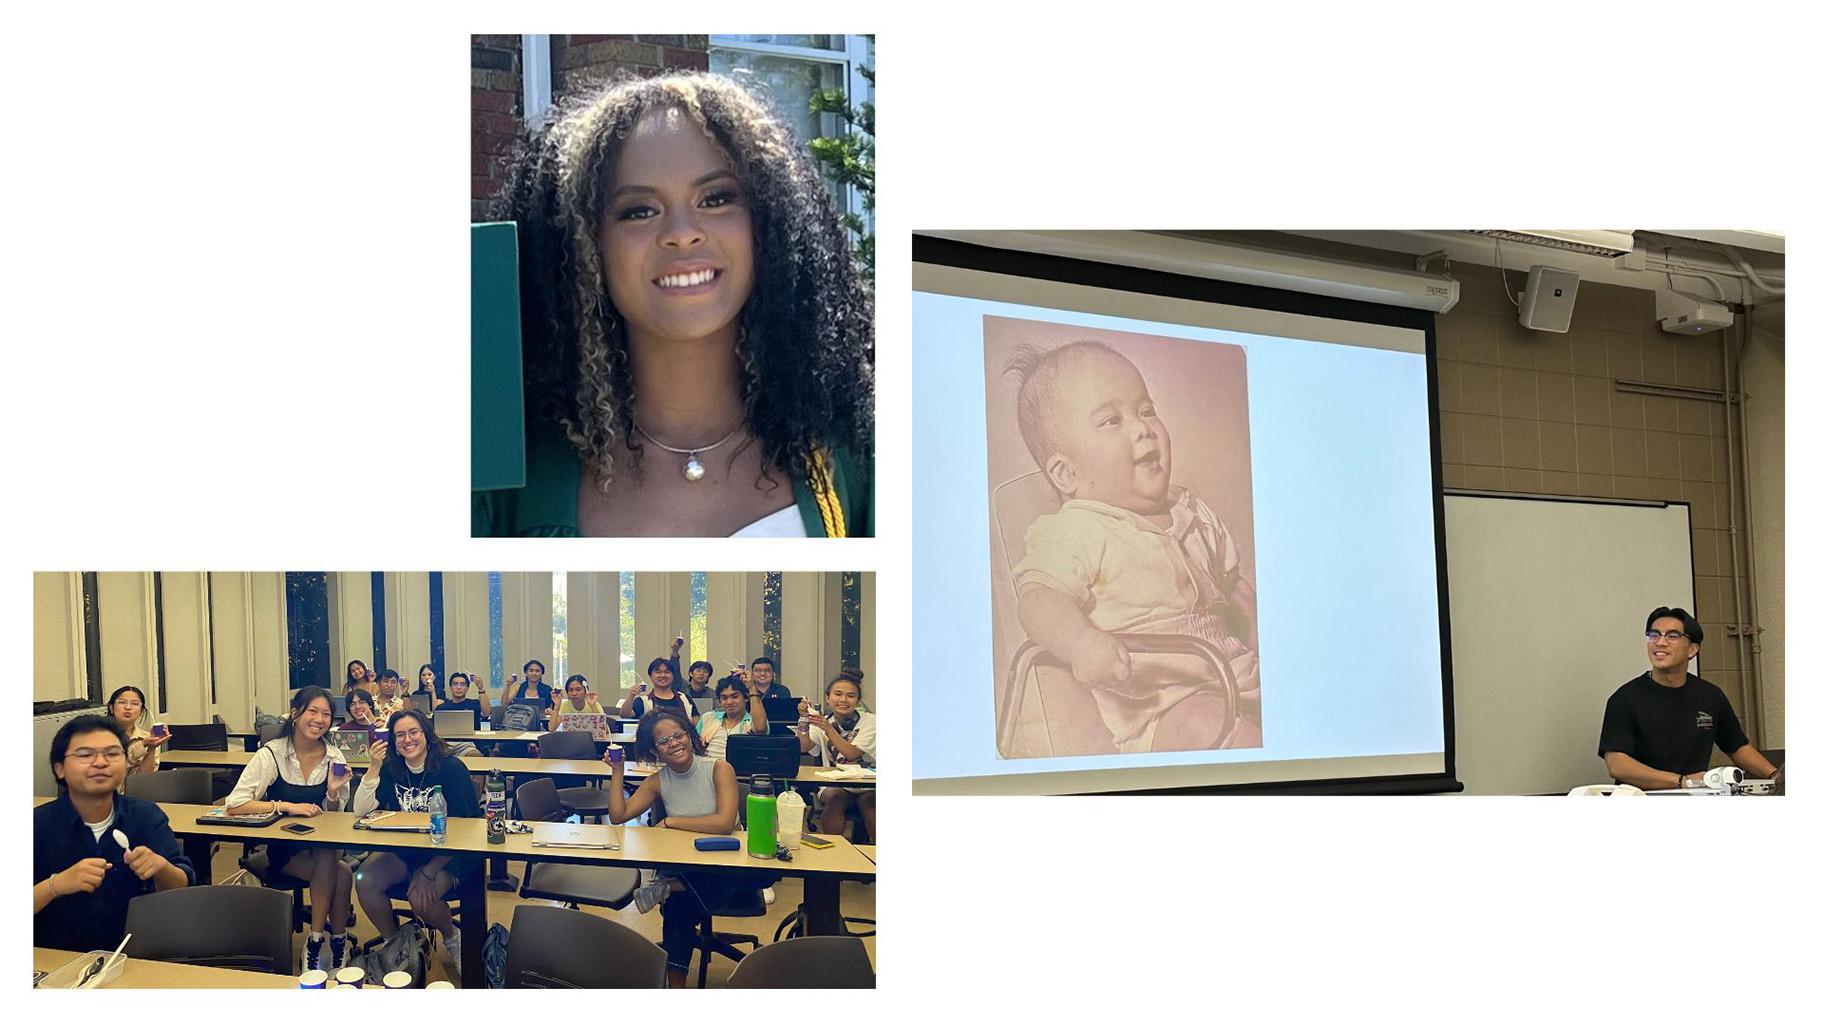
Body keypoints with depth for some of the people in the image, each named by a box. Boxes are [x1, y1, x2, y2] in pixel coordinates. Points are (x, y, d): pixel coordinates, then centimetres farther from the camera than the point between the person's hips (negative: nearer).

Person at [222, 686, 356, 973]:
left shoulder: (334, 757, -1)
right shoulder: (271, 754, -12)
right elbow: (234, 805, -21)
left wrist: (334, 792, -16)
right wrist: (287, 806, -28)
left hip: (322, 845, 3)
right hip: (282, 849, -3)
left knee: (330, 864, -31)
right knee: (341, 873, -28)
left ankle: (315, 942, -14)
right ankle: (338, 943, -10)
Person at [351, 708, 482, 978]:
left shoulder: (451, 768, -13)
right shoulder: (390, 769, 2)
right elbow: (361, 811, -7)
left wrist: (428, 873, -22)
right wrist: (374, 768, -20)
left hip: (446, 855, -5)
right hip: (403, 852, 5)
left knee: (421, 899, -31)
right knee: (364, 882, -22)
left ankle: (452, 938, 4)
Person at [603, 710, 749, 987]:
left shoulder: (719, 769, -9)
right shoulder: (658, 782, 5)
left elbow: (725, 823, -23)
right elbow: (618, 816, -2)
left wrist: (669, 822, -16)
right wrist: (617, 771, -6)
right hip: (688, 868, 3)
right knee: (678, 908, -27)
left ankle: (668, 887, -25)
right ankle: (675, 985, -11)